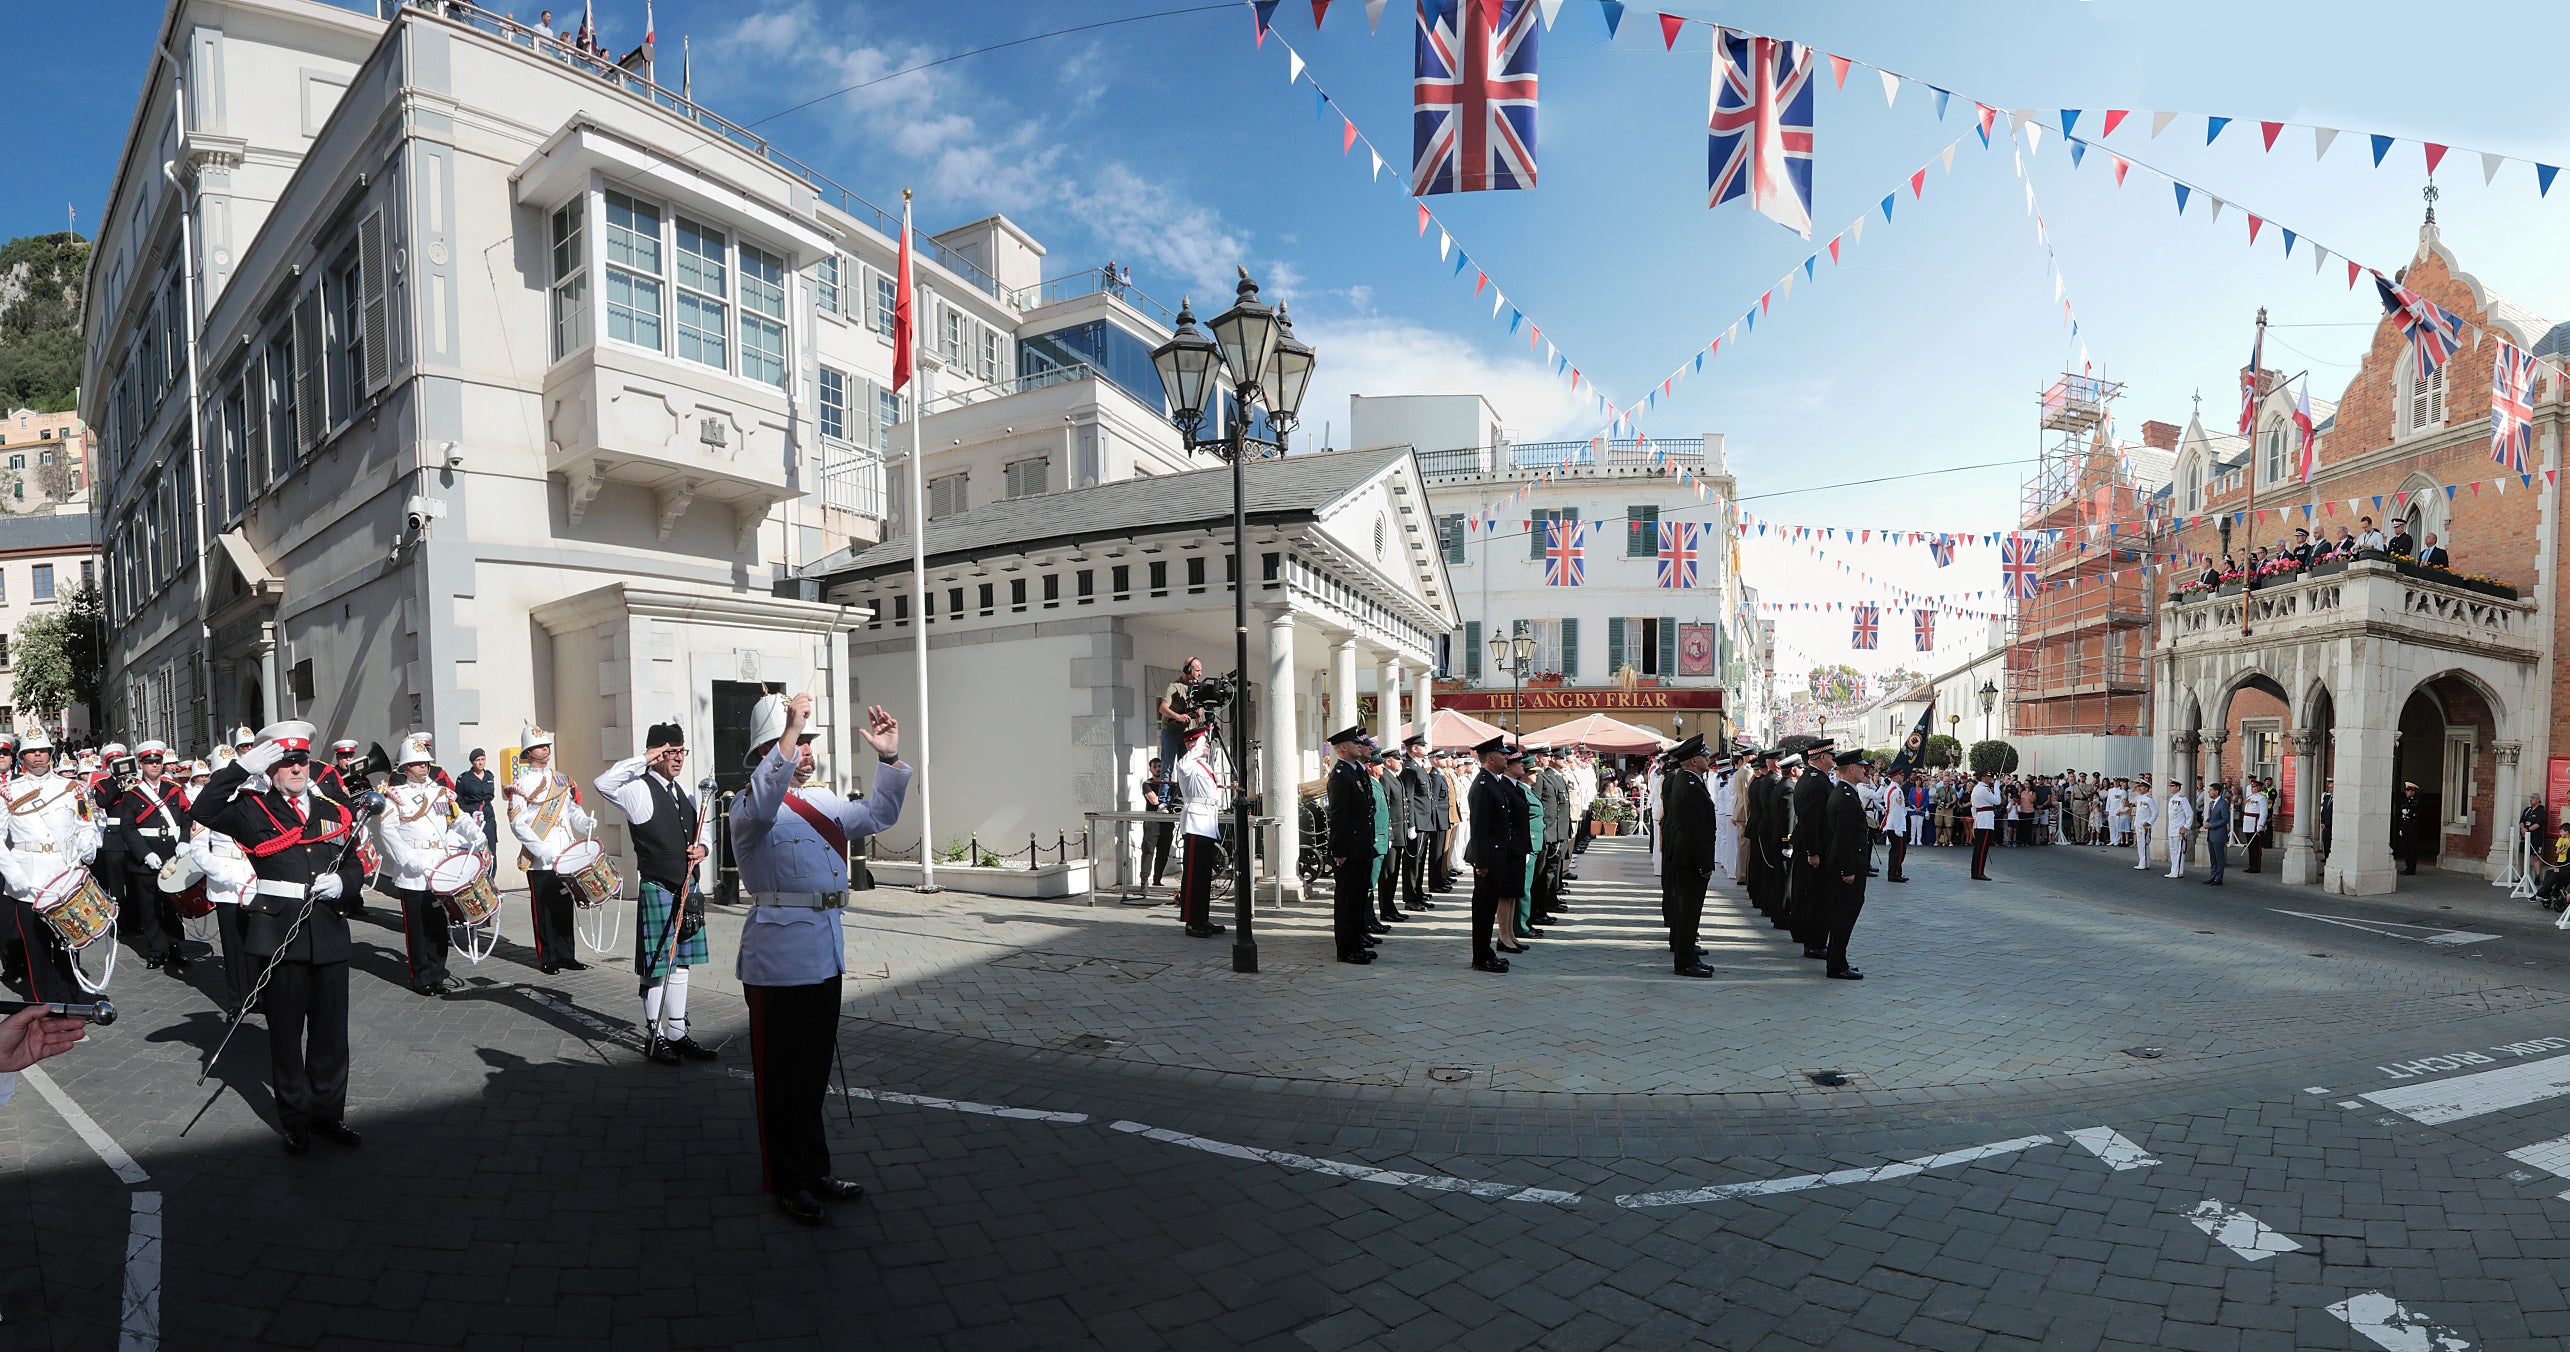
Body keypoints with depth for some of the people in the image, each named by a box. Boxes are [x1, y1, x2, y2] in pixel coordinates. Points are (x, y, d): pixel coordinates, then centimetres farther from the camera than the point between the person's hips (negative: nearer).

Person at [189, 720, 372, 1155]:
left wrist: (342, 883, -6)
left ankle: (329, 1112, 22)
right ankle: (295, 1120, 19)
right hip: (280, 936, -3)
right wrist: (241, 768, -17)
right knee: (286, 1030, 6)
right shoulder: (253, 810, 3)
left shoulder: (335, 812, 13)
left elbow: (355, 866, 16)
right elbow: (203, 813, -15)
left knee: (331, 1030, 9)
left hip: (330, 935, 3)